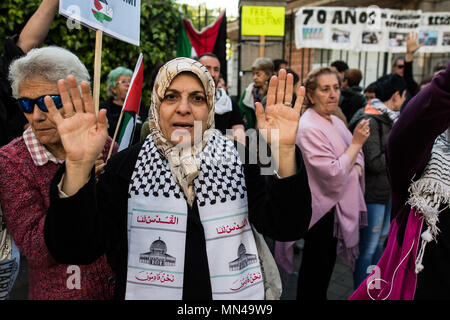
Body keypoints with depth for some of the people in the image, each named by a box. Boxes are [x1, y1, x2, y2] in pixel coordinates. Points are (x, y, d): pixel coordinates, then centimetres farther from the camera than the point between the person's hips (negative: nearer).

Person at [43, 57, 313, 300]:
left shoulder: (238, 158, -7)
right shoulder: (127, 165, -10)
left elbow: (287, 228, -17)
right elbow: (75, 249, -18)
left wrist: (284, 150, -32)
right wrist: (78, 166, -33)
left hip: (235, 296, 1)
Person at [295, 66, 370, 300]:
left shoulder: (336, 121, 7)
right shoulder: (309, 128, -21)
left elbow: (356, 152, 15)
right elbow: (334, 175, -25)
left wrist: (356, 167, -7)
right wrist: (356, 143, -19)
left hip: (338, 206, 9)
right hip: (321, 210, -9)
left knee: (327, 265, 23)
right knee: (315, 268, 8)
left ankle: (319, 296, 41)